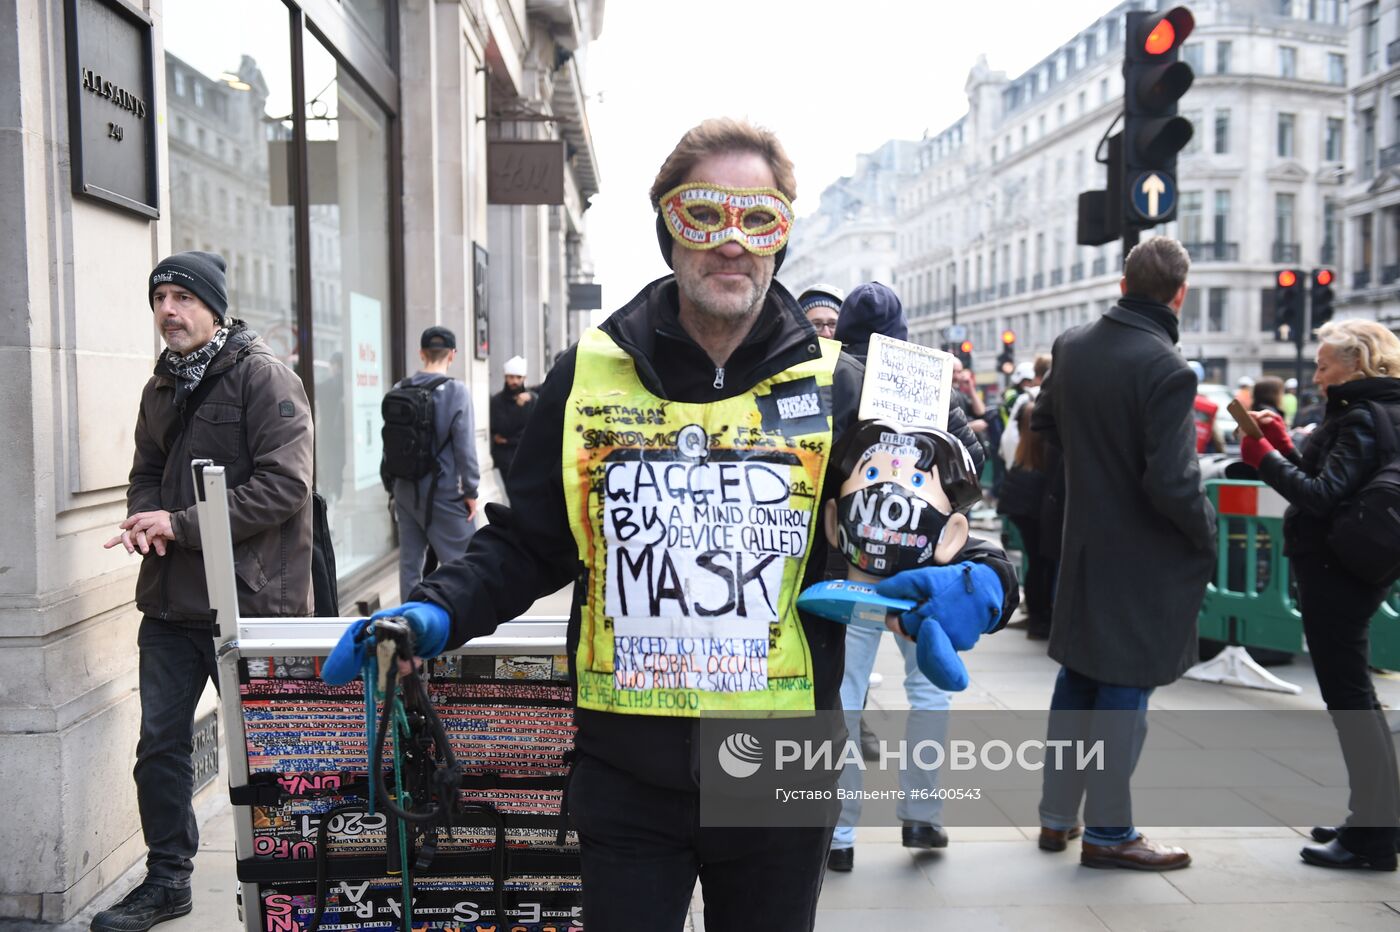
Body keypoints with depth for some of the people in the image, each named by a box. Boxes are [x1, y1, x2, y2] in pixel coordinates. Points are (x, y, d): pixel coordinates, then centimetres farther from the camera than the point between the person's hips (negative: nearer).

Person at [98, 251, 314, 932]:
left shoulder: (264, 378, -11)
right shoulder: (161, 388, 13)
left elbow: (284, 485, -20)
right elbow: (147, 473, 21)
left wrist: (181, 524, -19)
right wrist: (143, 520, -3)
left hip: (248, 600, -7)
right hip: (170, 600, 7)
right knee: (159, 744, 14)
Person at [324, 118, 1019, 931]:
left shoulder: (835, 388, -3)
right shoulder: (588, 378, -1)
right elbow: (527, 545, 5)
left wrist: (965, 586, -20)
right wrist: (436, 612, -10)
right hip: (625, 772, 0)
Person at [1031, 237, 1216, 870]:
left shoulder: (1070, 347, 0)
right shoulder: (1166, 370, -22)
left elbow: (1043, 422, 17)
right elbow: (1173, 483, -23)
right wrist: (1207, 535, -7)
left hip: (1082, 544, 7)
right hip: (1142, 556, -7)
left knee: (1077, 678, 17)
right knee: (1124, 689, 5)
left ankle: (1056, 817, 28)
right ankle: (1107, 834, 17)